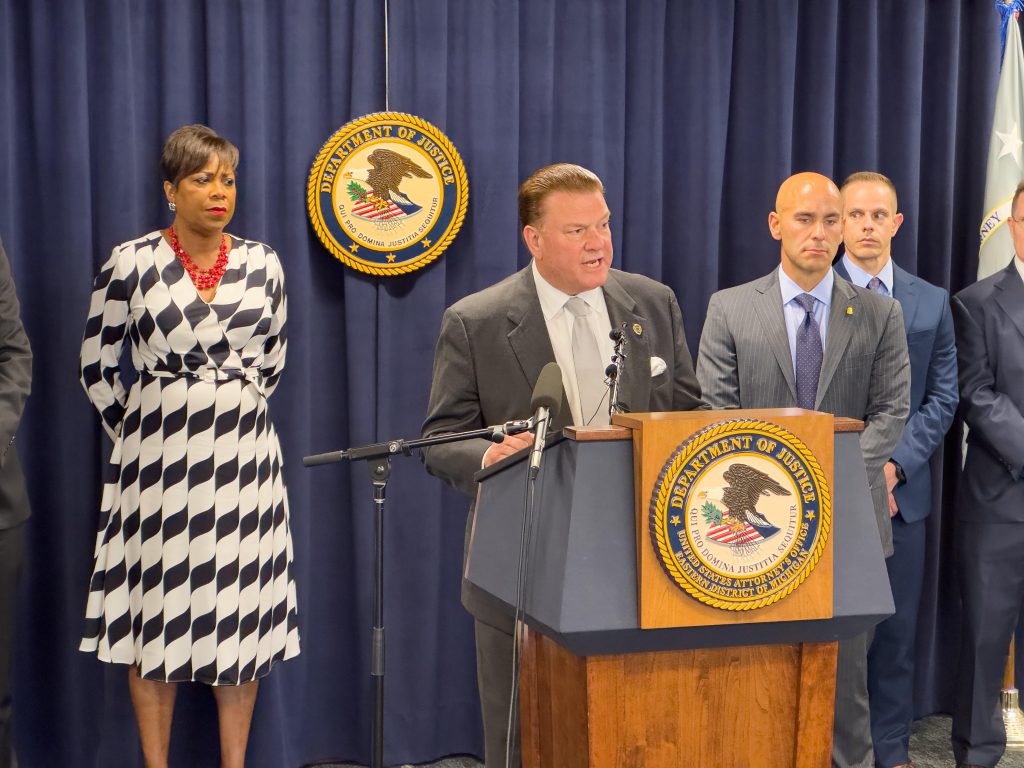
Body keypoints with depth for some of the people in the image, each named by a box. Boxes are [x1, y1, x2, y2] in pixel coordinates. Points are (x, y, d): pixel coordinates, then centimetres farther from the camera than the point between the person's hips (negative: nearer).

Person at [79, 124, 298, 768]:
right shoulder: (131, 262, -3)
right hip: (160, 459, -2)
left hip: (244, 453, 2)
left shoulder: (262, 264, 4)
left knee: (241, 607, 5)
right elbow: (96, 364, 5)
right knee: (158, 604, 2)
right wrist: (136, 432, 7)